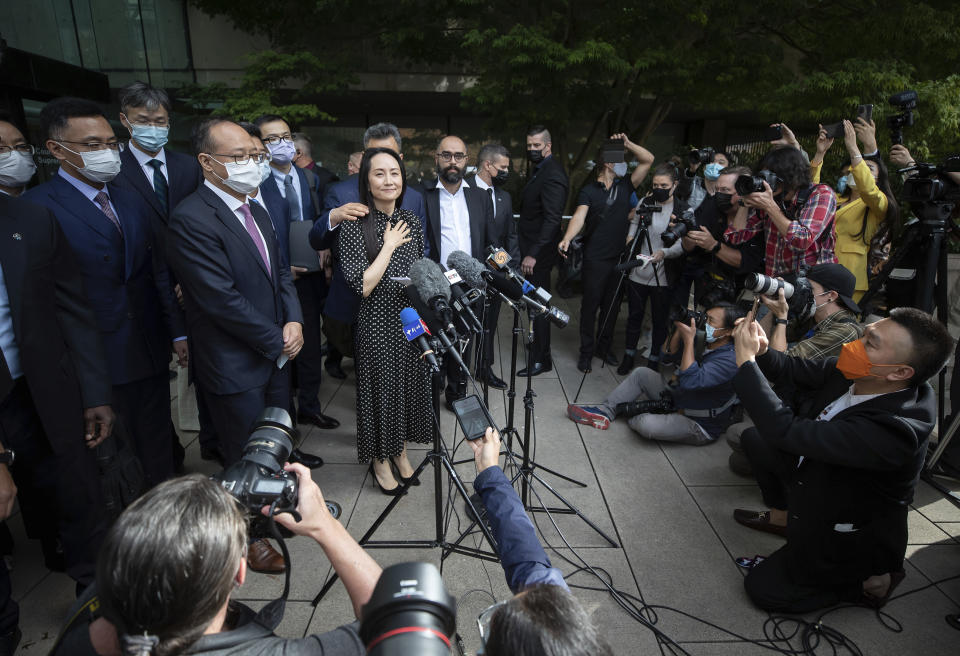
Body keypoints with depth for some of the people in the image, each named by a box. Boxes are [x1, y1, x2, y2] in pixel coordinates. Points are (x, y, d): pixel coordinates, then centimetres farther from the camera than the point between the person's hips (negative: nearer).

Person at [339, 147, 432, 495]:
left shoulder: (411, 220, 3)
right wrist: (389, 247, -17)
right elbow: (362, 286, -20)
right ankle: (380, 459, 31)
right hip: (378, 323, -5)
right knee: (382, 387, 9)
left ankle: (400, 450, 38)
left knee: (410, 384, 16)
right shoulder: (355, 225, -13)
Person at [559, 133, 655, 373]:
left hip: (620, 258, 5)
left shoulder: (625, 186, 10)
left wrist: (627, 143, -5)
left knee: (612, 305, 13)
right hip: (595, 259, -5)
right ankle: (587, 352, 12)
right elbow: (579, 216, -20)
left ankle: (604, 346, 28)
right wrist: (567, 238, -38)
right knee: (590, 306, 1)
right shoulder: (589, 192, -3)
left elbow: (648, 160, 6)